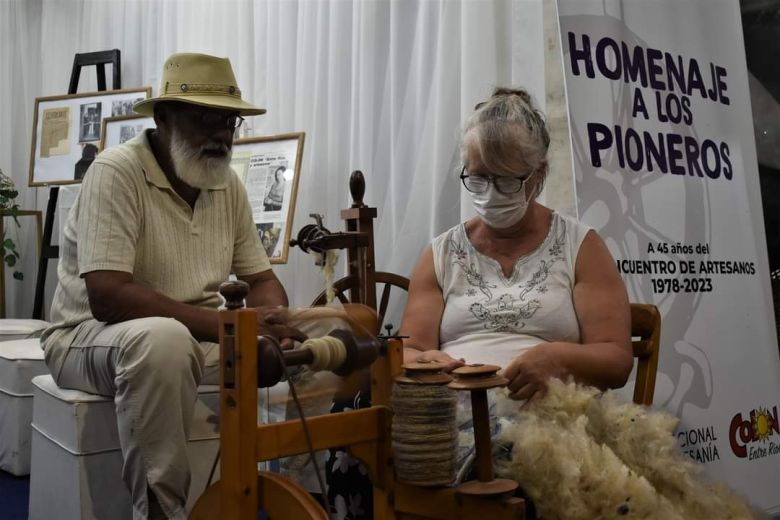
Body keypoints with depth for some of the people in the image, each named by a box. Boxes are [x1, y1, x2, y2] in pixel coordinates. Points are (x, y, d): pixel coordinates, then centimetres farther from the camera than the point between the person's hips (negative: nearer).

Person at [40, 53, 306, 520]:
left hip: (196, 339, 6)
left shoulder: (228, 183, 2)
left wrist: (273, 321, -18)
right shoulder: (117, 171, -19)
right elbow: (107, 296, -28)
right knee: (162, 338, -40)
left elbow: (262, 278, 6)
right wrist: (226, 325, -34)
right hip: (92, 335, -6)